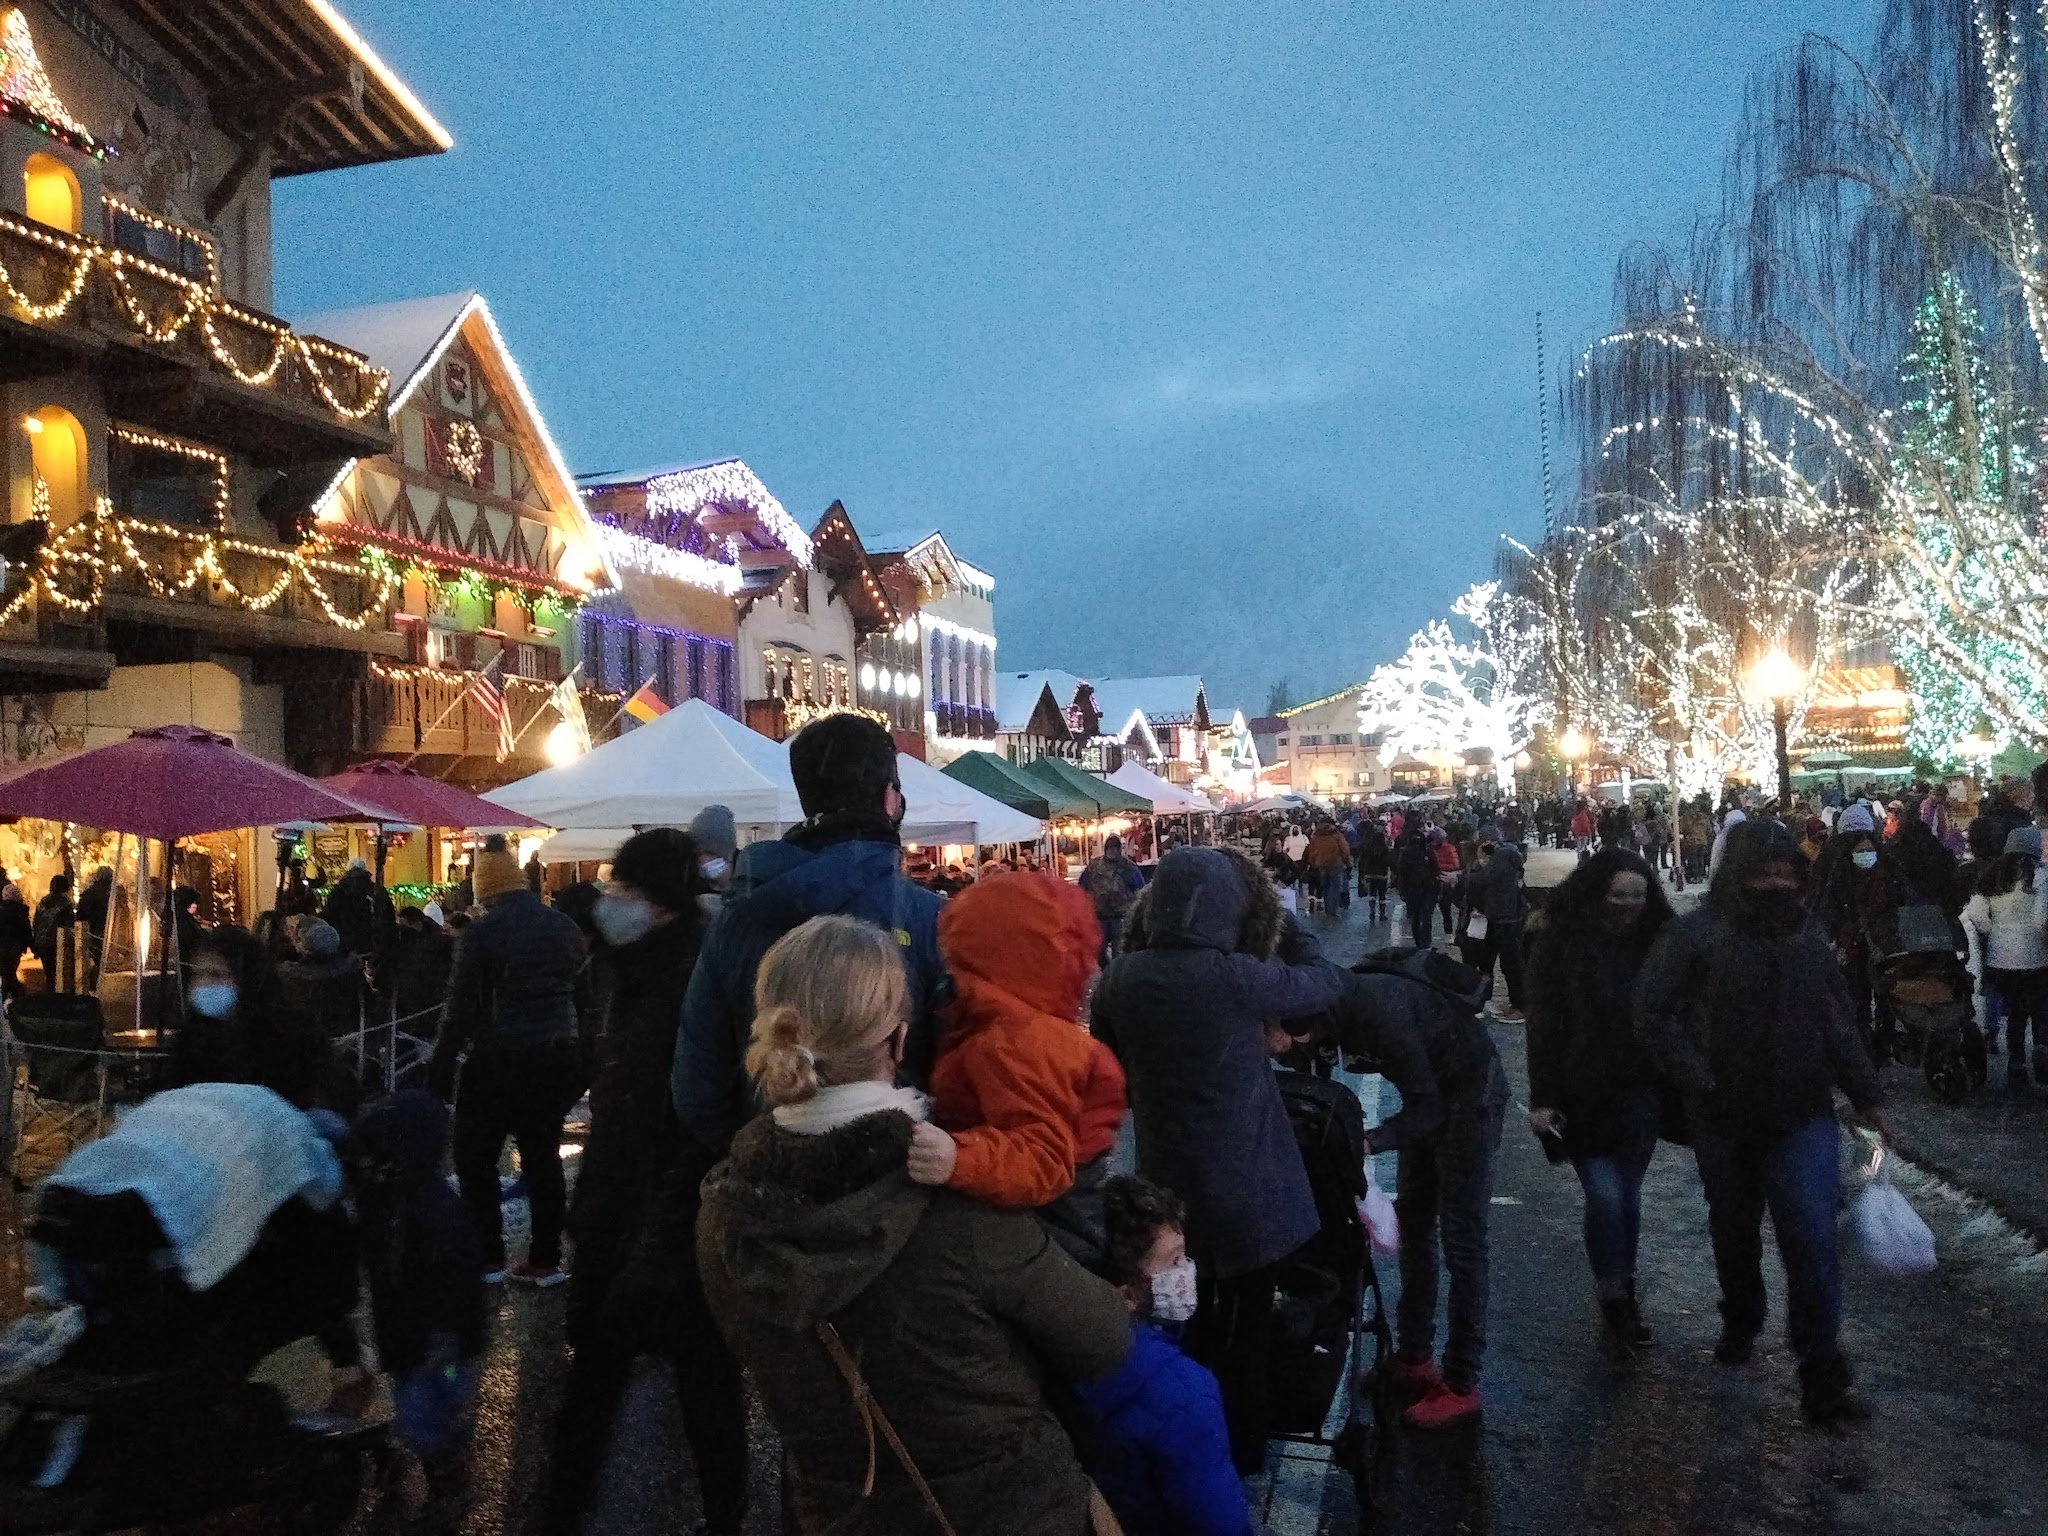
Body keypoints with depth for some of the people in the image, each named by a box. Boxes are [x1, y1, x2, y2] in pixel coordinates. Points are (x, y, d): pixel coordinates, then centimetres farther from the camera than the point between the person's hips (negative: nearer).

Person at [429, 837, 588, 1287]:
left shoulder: (481, 933, -11)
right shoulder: (565, 928, 6)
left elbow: (460, 1009, -12)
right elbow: (582, 995, 10)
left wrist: (440, 1068, -5)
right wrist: (570, 1053, 17)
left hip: (498, 1061, -5)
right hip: (557, 1060, 5)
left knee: (476, 1158, 9)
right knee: (543, 1156, 11)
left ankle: (488, 1258, 10)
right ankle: (545, 1260, 15)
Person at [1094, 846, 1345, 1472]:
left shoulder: (1119, 977, -10)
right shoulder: (1237, 977, -24)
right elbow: (1326, 980, -7)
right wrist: (1280, 917, 4)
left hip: (1166, 1183, 5)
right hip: (1243, 1187, -4)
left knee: (1188, 1328, 26)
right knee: (1242, 1331, 18)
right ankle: (1239, 1456, 33)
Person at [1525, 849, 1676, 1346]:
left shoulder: (1655, 943, 1)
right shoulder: (1558, 945, -7)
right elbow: (1542, 1024, -7)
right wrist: (1542, 1097, -11)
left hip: (1640, 1093, 3)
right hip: (1583, 1095, -3)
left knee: (1628, 1194, 11)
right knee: (1605, 1194, -5)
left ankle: (1622, 1290, 30)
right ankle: (1613, 1294, 15)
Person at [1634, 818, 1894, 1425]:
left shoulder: (1807, 941, 4)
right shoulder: (1694, 936, -11)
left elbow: (1839, 1026, 11)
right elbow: (1653, 1015, -12)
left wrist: (1868, 1096, 8)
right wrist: (1698, 1080, -16)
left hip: (1803, 1118, 2)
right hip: (1726, 1122, -1)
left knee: (1812, 1241, -8)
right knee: (1734, 1233, 17)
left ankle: (1823, 1379, 1)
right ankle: (1740, 1324, 43)